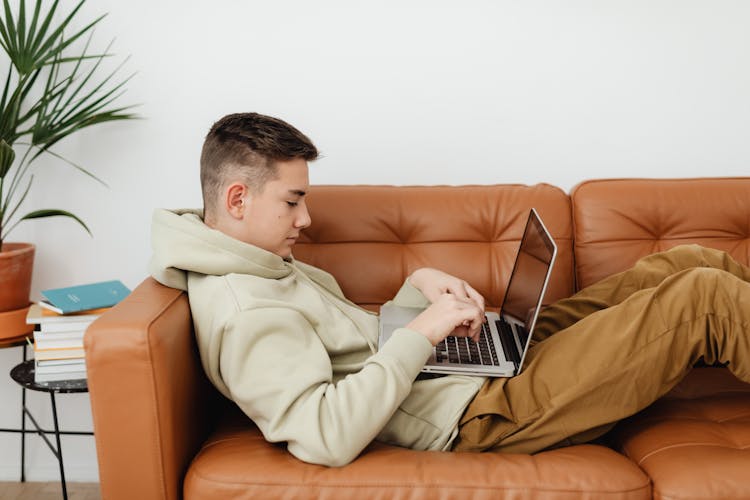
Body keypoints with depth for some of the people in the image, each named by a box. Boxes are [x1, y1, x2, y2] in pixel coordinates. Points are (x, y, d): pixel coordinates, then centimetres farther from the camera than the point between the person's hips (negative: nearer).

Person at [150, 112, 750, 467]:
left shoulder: (261, 265, 11)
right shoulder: (243, 312, -21)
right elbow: (325, 438, -32)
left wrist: (421, 285, 0)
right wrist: (421, 333, -26)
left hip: (488, 366, 10)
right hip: (480, 413, -10)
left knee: (693, 262, 6)